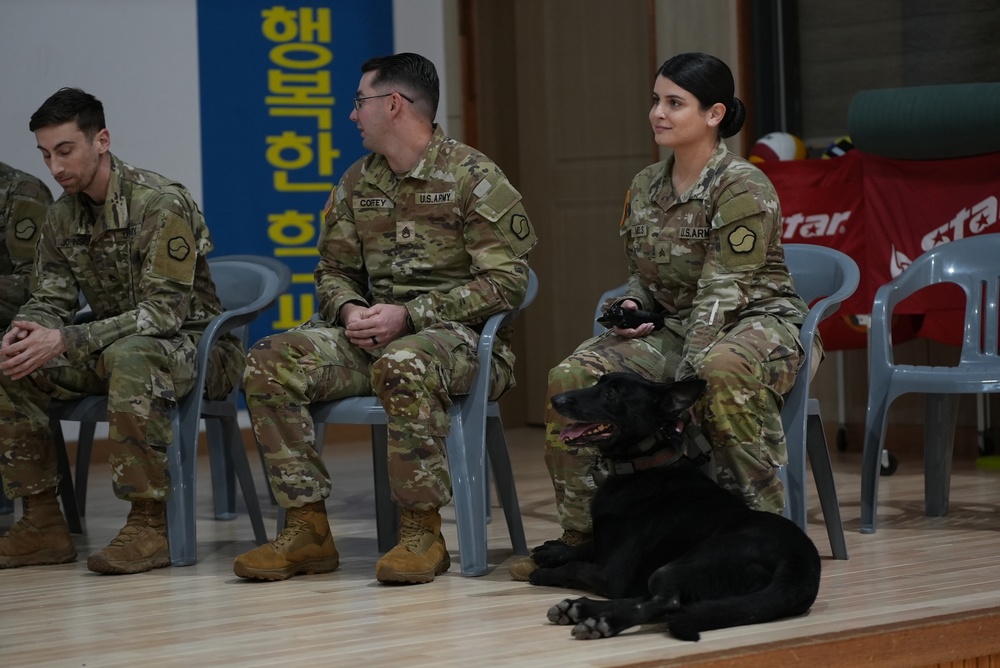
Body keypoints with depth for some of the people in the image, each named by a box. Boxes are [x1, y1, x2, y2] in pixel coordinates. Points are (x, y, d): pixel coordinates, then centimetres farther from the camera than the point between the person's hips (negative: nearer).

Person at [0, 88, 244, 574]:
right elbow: (50, 299, 5)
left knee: (130, 356, -40)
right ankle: (43, 525, -7)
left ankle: (149, 525, -33)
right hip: (112, 347, 7)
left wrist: (65, 340, -35)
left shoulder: (162, 204, -20)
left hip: (195, 346, -7)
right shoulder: (62, 217, 5)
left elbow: (164, 312, -26)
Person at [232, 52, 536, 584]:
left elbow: (506, 280, -11)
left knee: (402, 365, -41)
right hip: (375, 334, 6)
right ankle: (307, 530, -15)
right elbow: (333, 269, 20)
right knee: (269, 363, -17)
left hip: (460, 335, -6)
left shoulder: (472, 176, -6)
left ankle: (422, 533, -28)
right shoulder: (357, 182, 15)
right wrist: (348, 310, -6)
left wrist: (409, 315, -19)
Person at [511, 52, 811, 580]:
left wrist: (684, 381, -28)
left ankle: (761, 516, -31)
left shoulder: (743, 188, -16)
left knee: (723, 369, -44)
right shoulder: (644, 187, 7)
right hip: (673, 328, 7)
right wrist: (631, 306, -5)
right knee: (570, 377, -18)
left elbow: (720, 294, -22)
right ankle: (581, 533, -8)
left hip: (757, 323, -7)